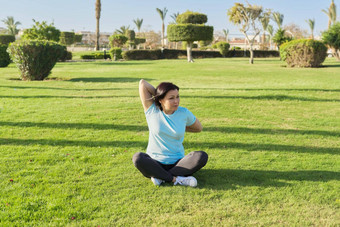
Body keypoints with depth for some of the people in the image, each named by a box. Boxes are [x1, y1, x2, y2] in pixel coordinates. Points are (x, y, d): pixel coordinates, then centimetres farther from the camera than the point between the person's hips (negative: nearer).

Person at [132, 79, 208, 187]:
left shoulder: (184, 113, -1)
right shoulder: (152, 111, -4)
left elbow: (198, 128, 17)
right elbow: (142, 83, -8)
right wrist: (157, 93, 4)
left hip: (177, 164, 2)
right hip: (155, 163, -1)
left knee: (202, 156, -27)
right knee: (137, 158, -34)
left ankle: (161, 177, -26)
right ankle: (175, 179, -28)